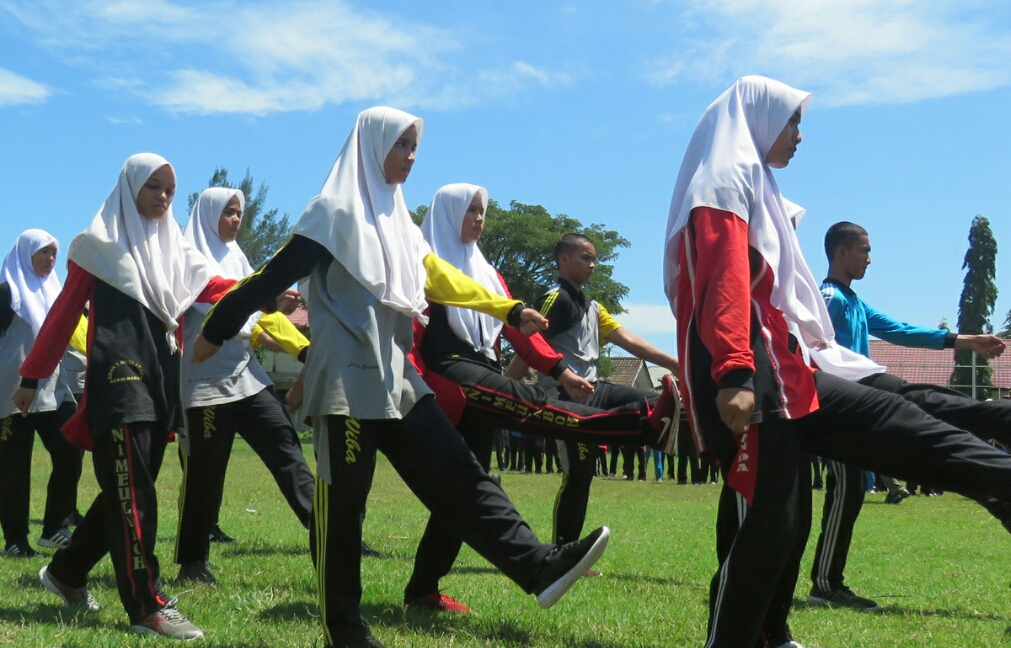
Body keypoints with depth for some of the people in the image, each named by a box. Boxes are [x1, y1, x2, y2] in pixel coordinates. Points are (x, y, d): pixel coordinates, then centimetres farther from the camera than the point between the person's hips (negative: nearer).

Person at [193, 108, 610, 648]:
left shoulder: (396, 219, 17)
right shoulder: (336, 213, -7)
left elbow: (440, 278, 17)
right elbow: (273, 276, -8)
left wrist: (510, 311, 12)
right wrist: (216, 331, -7)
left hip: (395, 378, 8)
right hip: (347, 381, -7)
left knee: (458, 477, -2)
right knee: (341, 503, 1)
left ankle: (539, 567, -7)